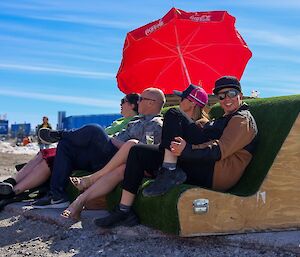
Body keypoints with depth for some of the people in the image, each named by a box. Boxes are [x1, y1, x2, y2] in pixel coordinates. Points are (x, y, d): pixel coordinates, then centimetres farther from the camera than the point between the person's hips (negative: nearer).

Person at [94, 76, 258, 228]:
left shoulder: (243, 119, 2)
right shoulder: (224, 119, 34)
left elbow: (221, 149, -15)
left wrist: (187, 149, -27)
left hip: (216, 174, -9)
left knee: (172, 116, -16)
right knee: (137, 152, 1)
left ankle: (169, 172, -25)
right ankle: (124, 211, -7)